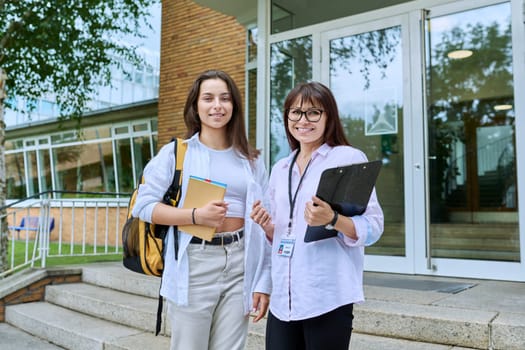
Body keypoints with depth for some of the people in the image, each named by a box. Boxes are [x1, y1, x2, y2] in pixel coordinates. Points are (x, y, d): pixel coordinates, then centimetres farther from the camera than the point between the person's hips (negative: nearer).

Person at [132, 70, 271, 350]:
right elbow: (143, 205, -4)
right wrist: (196, 215, -18)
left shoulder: (251, 160, 10)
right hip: (193, 264, -2)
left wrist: (263, 283, 5)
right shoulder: (176, 152, 2)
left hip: (240, 265, 3)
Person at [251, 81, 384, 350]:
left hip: (328, 299, -5)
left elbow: (373, 228, -9)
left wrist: (332, 220, -25)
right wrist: (266, 226, -2)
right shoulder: (280, 169, 12)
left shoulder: (349, 158, -5)